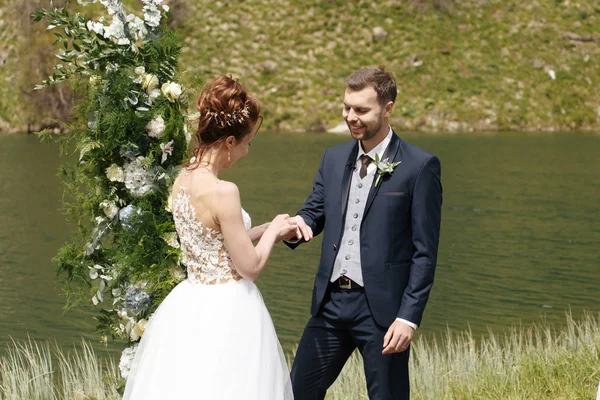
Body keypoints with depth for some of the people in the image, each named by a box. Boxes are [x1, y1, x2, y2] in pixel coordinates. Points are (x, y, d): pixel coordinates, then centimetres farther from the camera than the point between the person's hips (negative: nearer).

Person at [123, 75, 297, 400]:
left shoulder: (182, 181, 3)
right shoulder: (222, 192, -23)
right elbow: (250, 266, -16)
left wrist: (267, 229, 16)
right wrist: (273, 231, 1)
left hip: (188, 307, 8)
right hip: (225, 313, -8)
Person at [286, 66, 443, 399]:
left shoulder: (420, 166, -7)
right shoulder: (334, 158, 11)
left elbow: (425, 252, -9)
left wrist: (409, 316, -14)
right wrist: (296, 225, -15)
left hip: (382, 307, -5)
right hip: (331, 302, 6)